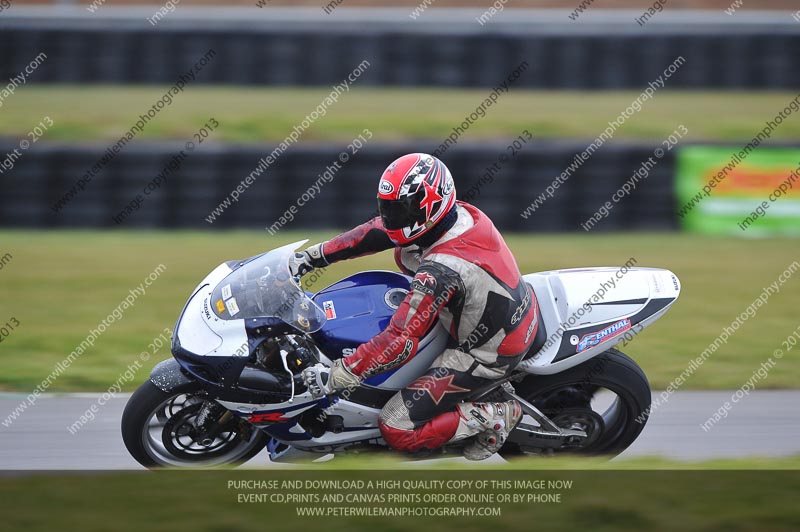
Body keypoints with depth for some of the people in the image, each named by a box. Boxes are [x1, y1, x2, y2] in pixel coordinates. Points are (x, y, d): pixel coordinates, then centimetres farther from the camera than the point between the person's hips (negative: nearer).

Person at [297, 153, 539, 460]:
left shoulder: (441, 271, -36)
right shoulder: (462, 213, -11)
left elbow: (401, 342, -36)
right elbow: (377, 232, 1)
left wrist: (335, 377, -31)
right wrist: (313, 255, 1)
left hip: (487, 355, -9)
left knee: (396, 430, -7)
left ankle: (493, 417, -3)